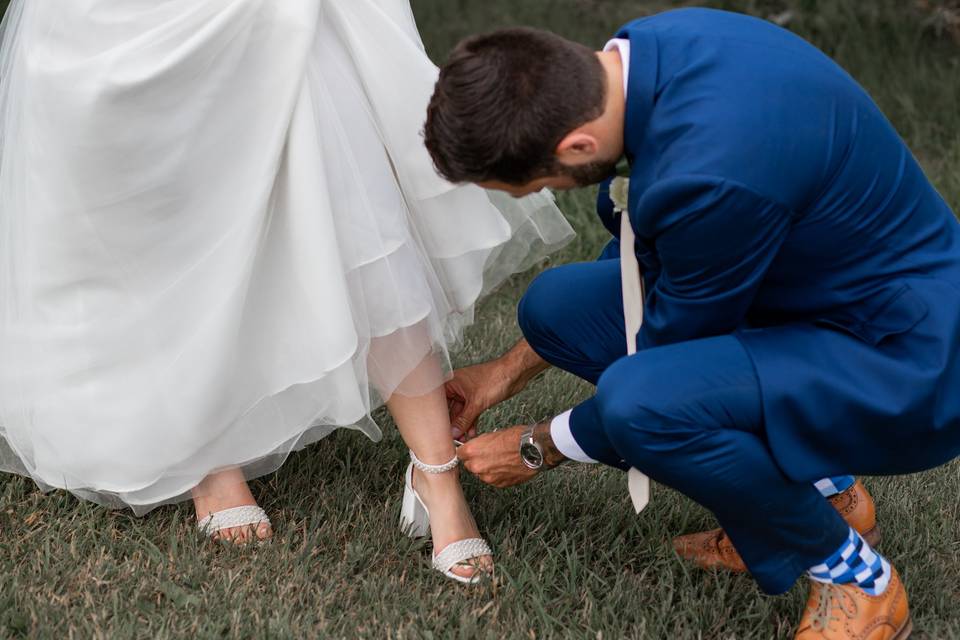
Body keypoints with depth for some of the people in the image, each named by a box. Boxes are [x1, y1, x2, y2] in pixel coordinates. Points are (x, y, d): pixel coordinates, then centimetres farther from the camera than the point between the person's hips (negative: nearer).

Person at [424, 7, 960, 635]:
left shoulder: (713, 171, -34)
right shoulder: (655, 45, -7)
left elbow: (672, 354, -17)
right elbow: (648, 246, 12)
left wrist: (538, 449, 0)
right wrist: (514, 367, 17)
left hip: (909, 368, -9)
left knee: (640, 402, -31)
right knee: (556, 305, 4)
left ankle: (854, 573, -4)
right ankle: (805, 483, 13)